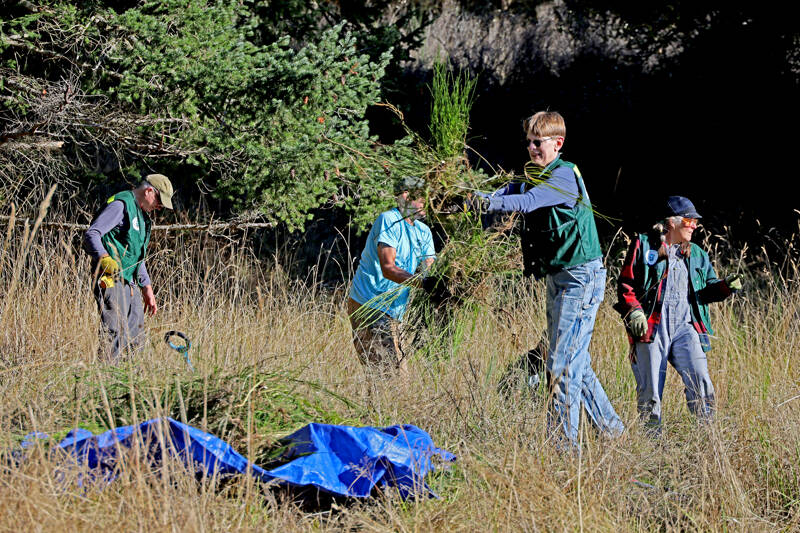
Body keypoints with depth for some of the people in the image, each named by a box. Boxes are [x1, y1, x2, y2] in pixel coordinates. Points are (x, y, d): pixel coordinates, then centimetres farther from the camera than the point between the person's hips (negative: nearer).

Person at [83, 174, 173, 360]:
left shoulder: (142, 215, 24)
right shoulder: (121, 205, -7)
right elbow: (91, 234, -18)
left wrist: (147, 289, 28)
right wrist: (104, 259, -34)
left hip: (130, 284, 10)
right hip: (111, 280, -10)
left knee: (136, 341, 10)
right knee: (114, 338, -16)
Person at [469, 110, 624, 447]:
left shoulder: (566, 175, -14)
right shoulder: (532, 177, 15)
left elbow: (529, 201, -31)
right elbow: (506, 194, 1)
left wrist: (491, 202, -46)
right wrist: (470, 201, -20)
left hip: (580, 277, -10)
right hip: (558, 278, 10)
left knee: (562, 362, -11)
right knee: (575, 361, 15)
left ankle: (564, 441, -9)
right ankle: (610, 427, 26)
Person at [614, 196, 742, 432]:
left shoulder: (696, 255, 19)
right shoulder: (644, 245, 7)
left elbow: (707, 291, 19)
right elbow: (625, 284, 5)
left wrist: (726, 286, -2)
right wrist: (633, 310, -11)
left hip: (685, 326, 3)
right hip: (652, 327, -3)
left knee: (699, 379, -15)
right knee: (649, 390, -3)